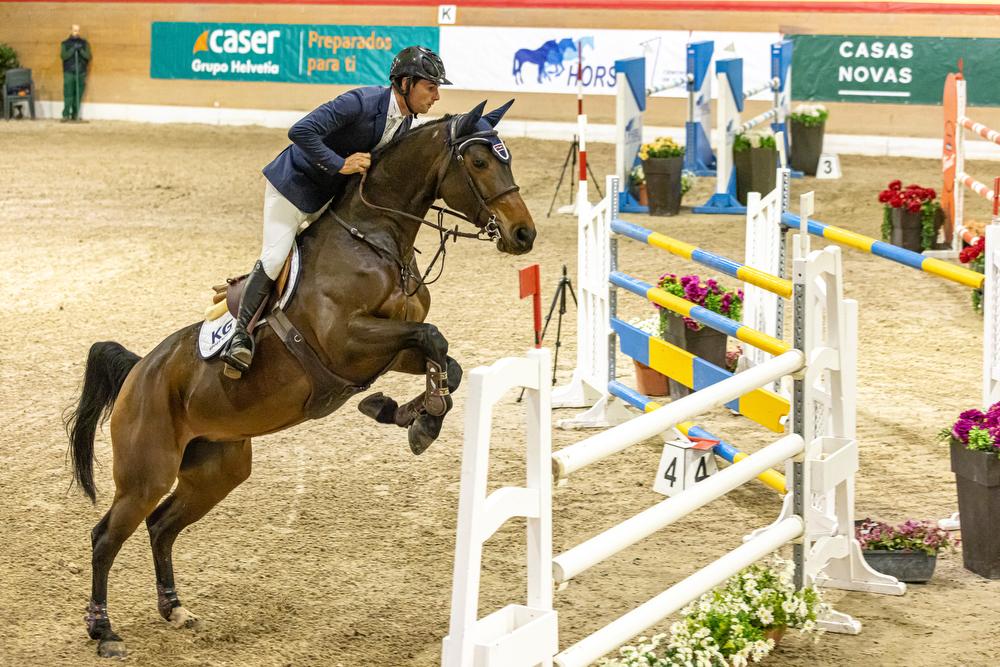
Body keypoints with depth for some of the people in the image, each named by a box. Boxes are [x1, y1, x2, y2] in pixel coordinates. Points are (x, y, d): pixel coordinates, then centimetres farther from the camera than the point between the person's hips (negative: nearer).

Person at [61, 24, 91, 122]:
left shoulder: (84, 43, 10)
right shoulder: (65, 43, 7)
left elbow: (88, 56, 1)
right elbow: (63, 56, -5)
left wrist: (80, 50, -15)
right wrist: (73, 49, -16)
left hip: (81, 73, 2)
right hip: (69, 72, -1)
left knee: (78, 95, 0)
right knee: (68, 94, -9)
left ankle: (75, 114, 7)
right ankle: (66, 114, -9)